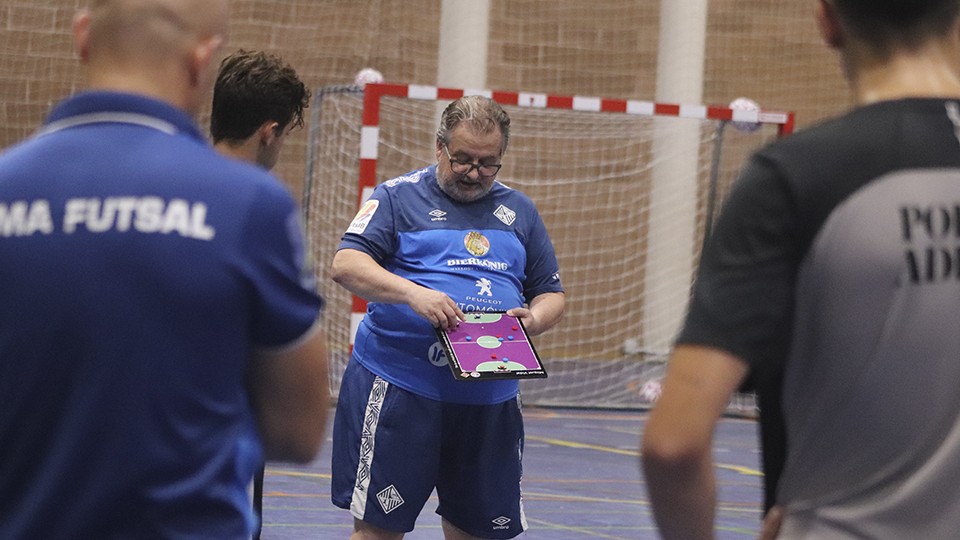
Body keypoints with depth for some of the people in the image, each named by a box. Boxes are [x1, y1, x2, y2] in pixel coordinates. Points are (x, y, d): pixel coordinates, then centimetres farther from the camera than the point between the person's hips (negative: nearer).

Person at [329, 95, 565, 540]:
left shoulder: (518, 211, 17)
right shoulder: (398, 197, 3)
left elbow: (551, 295, 19)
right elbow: (345, 265, -8)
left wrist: (533, 319, -6)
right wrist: (412, 293, -25)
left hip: (490, 399, 4)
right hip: (398, 389, -4)